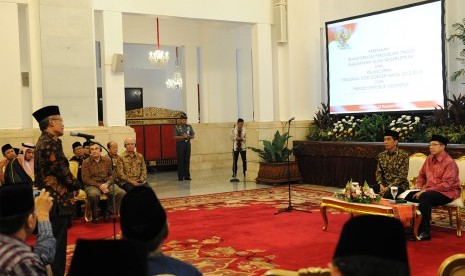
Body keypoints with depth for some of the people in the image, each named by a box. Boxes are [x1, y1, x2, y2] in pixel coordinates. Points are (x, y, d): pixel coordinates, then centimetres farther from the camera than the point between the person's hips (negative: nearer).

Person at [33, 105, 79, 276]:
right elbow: (61, 170, -19)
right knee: (58, 242, -3)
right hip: (58, 199, -10)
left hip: (49, 197, 10)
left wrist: (70, 184, 9)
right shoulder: (51, 143, -17)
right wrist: (75, 185, -2)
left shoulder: (42, 141, 15)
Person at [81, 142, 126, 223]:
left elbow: (112, 174, 9)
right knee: (93, 194, -39)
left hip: (107, 184, 3)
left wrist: (107, 184, -12)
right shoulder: (86, 162, 2)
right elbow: (85, 179, -4)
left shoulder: (107, 160, 10)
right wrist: (99, 185, -15)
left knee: (122, 193, -23)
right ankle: (95, 215, -12)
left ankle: (108, 212, -8)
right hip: (92, 185, -3)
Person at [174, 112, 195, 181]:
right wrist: (182, 136, -18)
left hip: (187, 144, 3)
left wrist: (189, 136, -10)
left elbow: (193, 136, 11)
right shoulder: (177, 127, 1)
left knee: (187, 160, 3)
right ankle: (180, 176, 0)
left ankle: (187, 176, 8)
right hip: (180, 144, -3)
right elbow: (175, 137, -5)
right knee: (180, 160, -3)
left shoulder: (189, 127, 11)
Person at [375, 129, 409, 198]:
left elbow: (402, 176, -12)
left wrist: (389, 187, -20)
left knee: (386, 195, -36)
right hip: (385, 185, 5)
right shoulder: (381, 155, 9)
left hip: (399, 185, -5)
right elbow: (378, 172, 8)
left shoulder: (403, 155, -8)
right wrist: (381, 185, -12)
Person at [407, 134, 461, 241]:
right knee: (408, 196, -15)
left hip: (447, 193, -7)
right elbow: (422, 174, 22)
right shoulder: (429, 159, 8)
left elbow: (446, 185, -21)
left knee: (424, 197, -36)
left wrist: (426, 190, -24)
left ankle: (424, 232, -31)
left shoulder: (450, 163, -14)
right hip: (429, 191, 7)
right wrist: (418, 185, 2)